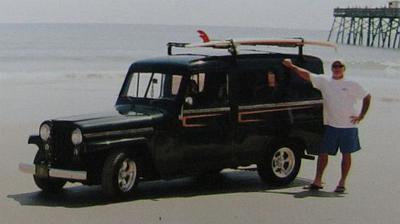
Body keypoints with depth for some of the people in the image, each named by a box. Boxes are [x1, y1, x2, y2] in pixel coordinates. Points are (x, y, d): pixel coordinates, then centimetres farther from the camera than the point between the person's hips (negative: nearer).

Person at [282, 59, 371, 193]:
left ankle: (342, 183, 12)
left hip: (349, 126, -2)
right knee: (323, 153, 1)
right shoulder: (324, 81, 4)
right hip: (331, 125, 2)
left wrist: (361, 115, 1)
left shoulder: (352, 85, 0)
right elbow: (306, 75, 0)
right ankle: (317, 181, 8)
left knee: (346, 154, 4)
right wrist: (291, 66, -8)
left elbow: (367, 97, 7)